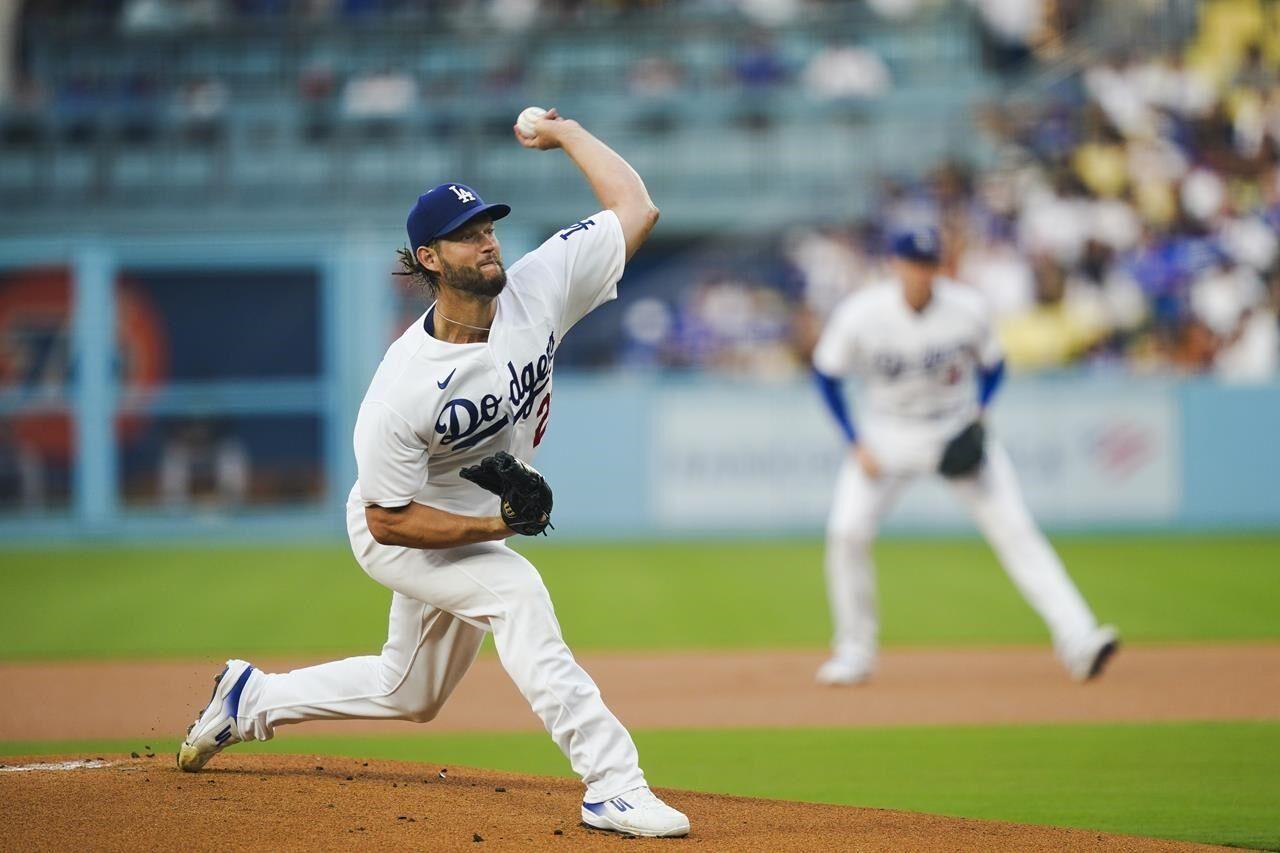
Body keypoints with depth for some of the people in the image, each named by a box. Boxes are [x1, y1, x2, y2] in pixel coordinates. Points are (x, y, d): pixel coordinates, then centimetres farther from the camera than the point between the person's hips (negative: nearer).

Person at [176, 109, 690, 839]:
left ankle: (253, 697, 42)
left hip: (472, 527, 7)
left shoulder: (537, 289, -21)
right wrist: (496, 526, -34)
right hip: (397, 533, -7)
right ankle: (613, 785, -31)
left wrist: (563, 133, -10)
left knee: (411, 695, 20)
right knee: (515, 591, -32)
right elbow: (390, 520, -25)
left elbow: (635, 208, -16)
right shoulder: (403, 389, -33)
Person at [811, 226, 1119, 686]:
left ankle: (1077, 640, -16)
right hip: (890, 435, 0)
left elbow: (992, 366, 4)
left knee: (1015, 530, -11)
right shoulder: (860, 315, -17)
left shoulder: (967, 308, -14)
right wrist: (856, 444, -8)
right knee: (847, 531, -14)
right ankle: (855, 651, 4)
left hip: (960, 432, 0)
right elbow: (826, 375, -3)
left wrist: (978, 413, -13)